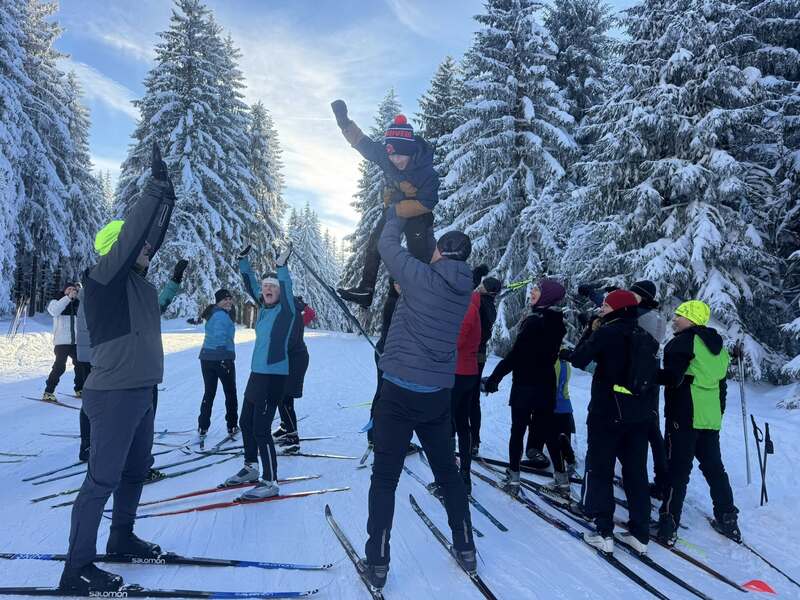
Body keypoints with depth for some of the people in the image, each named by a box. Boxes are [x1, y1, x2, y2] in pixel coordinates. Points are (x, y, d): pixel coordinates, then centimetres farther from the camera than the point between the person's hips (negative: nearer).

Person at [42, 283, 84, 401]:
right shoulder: (56, 301, 2)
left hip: (76, 342, 5)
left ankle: (79, 389, 25)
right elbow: (54, 311, -21)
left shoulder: (78, 303, 14)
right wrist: (68, 297, -24)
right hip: (61, 342, -5)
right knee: (59, 367, -13)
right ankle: (48, 393, -4)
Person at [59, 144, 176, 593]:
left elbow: (154, 234, 15)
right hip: (114, 393, -9)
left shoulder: (136, 278, 10)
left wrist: (166, 195, 10)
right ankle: (77, 568, 8)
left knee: (137, 470, 20)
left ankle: (122, 538, 37)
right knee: (103, 479, -3)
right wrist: (156, 187, -21)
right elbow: (132, 233, -23)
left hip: (140, 392, 9)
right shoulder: (103, 278, -12)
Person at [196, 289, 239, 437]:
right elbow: (220, 337, -24)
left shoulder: (212, 314, 14)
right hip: (222, 358, -7)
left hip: (206, 358, 7)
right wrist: (224, 359, -24)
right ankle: (232, 426, 14)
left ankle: (202, 427, 13)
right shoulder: (222, 315, -14)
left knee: (209, 393, 13)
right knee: (230, 393, 8)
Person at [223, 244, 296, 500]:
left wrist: (282, 266, -35)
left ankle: (270, 482, 1)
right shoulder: (264, 306, 11)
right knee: (245, 423, 19)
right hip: (256, 373, 9)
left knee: (260, 429, -9)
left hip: (274, 375, -9)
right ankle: (251, 468, 37)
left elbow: (286, 290, -26)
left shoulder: (286, 308, -8)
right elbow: (250, 285, 19)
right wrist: (243, 260, 14)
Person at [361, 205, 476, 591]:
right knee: (447, 472, 20)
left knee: (385, 477, 6)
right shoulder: (464, 289, 4)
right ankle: (465, 549, 30)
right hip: (439, 394, 5)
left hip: (400, 391, -5)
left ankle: (377, 564, 12)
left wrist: (396, 216, 18)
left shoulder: (421, 276, -11)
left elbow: (387, 245, 3)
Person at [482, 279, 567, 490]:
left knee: (518, 428, 4)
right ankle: (560, 473, 22)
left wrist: (494, 378, -14)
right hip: (547, 383, 7)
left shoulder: (534, 322, -20)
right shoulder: (558, 323, 4)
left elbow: (514, 355, -21)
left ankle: (514, 474, 10)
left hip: (525, 385, -7)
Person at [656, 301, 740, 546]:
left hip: (684, 416, -8)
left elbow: (672, 377, -21)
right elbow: (721, 384, 21)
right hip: (712, 418, 8)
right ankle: (728, 520, 26)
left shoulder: (684, 341, -8)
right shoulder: (717, 346, 18)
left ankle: (668, 525, -4)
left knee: (678, 469, -6)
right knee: (714, 467, 18)